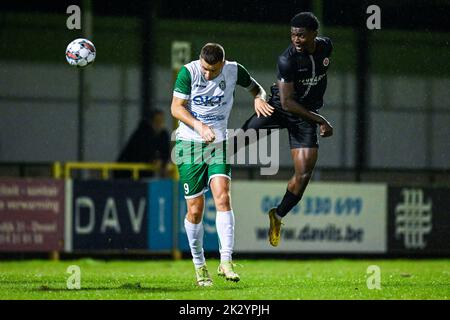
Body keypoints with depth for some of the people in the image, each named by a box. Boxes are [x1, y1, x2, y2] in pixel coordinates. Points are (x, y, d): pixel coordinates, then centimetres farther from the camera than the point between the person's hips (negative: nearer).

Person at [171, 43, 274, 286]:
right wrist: (199, 126, -27)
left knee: (222, 196, -19)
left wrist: (259, 98, -9)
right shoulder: (189, 72, -12)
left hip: (219, 143, 1)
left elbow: (255, 87, 15)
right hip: (189, 144, -1)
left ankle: (226, 261, -20)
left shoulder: (233, 70, -5)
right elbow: (176, 107, -13)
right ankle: (199, 266, 16)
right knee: (195, 209, -1)